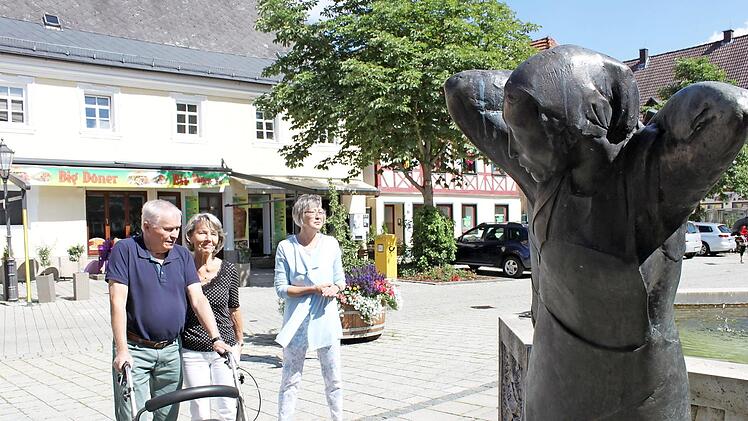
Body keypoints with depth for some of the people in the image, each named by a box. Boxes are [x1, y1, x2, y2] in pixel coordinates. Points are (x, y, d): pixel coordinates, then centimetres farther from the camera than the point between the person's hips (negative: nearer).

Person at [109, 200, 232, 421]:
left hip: (171, 352, 5)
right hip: (135, 350, -4)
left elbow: (198, 299, 2)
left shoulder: (182, 255, 7)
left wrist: (215, 338, -9)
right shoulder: (125, 250, -7)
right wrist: (122, 350, -19)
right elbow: (117, 302, -13)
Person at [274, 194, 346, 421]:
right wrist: (313, 289, -16)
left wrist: (334, 289, -12)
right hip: (297, 320, -2)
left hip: (326, 318, 3)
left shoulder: (331, 244, 3)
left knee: (333, 378, 11)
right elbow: (281, 289, -6)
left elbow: (340, 280, 11)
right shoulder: (286, 247, -5)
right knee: (290, 379, 4)